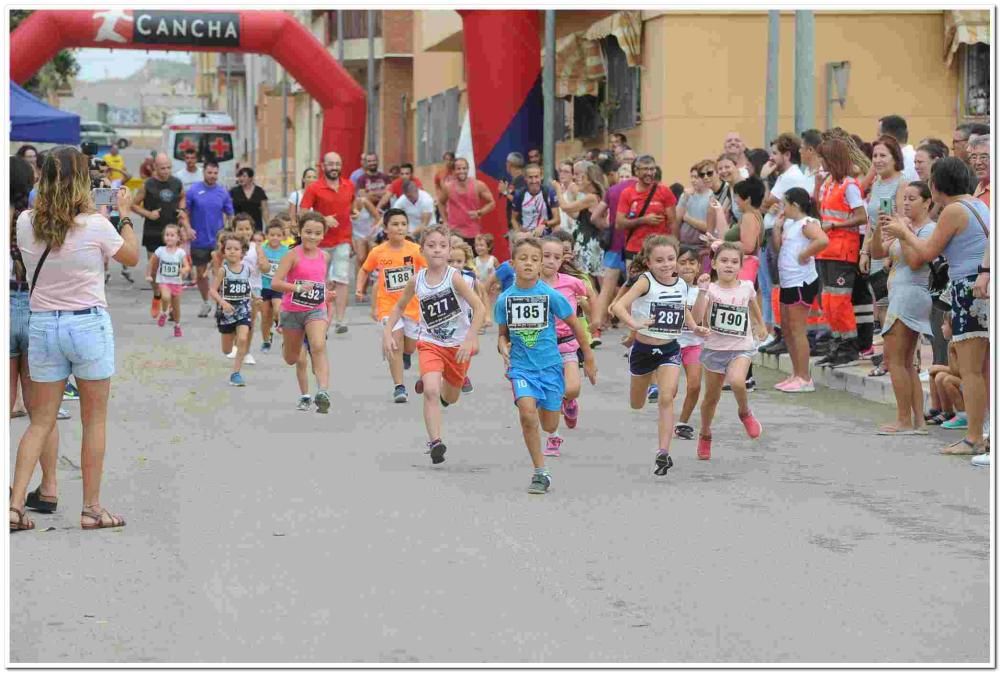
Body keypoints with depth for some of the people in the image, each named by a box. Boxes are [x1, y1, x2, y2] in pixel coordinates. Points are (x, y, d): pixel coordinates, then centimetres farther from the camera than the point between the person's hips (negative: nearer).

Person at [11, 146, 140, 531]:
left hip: (42, 324, 4)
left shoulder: (26, 224, -3)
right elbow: (132, 257, 2)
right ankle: (92, 509, 12)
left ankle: (15, 505, 1)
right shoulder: (96, 226, -14)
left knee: (41, 421, 10)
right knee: (94, 420, 8)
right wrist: (125, 215, 12)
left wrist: (95, 213, 19)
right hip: (88, 325, -4)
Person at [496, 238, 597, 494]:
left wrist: (589, 359, 9)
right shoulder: (505, 298, -3)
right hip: (521, 366, 0)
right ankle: (541, 473, -11)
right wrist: (503, 348, -13)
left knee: (549, 426, 6)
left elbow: (574, 325, 2)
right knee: (527, 412, -24)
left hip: (549, 364, 0)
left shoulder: (550, 295, -9)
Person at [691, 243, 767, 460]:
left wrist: (761, 325, 33)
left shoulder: (746, 287, -2)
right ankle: (705, 435, 37)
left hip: (741, 348, 0)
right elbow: (696, 318, -23)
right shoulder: (711, 289, -10)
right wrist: (702, 290, -30)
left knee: (737, 382, -31)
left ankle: (745, 413, 0)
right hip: (714, 349, 0)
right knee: (711, 397, 12)